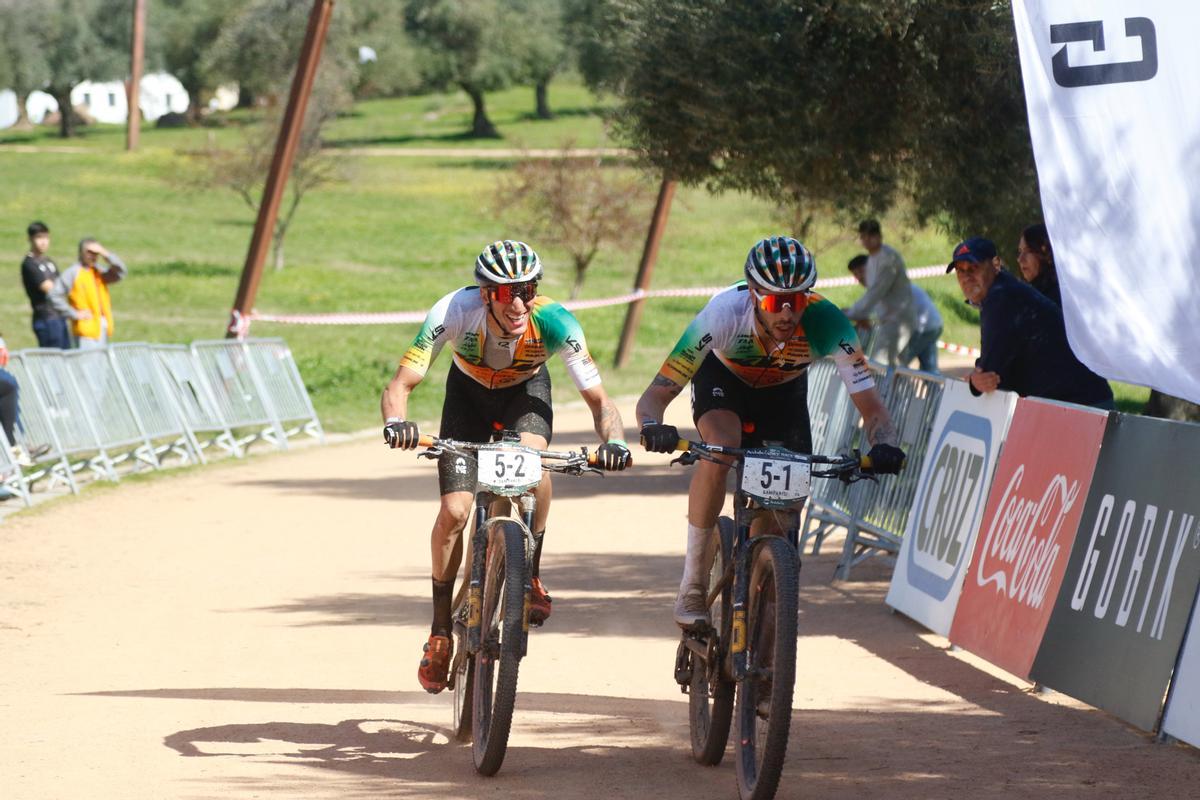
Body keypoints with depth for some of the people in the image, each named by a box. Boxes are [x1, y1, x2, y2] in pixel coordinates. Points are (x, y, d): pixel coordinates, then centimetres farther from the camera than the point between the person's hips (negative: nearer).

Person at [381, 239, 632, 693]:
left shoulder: (553, 322, -35)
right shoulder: (455, 311, -37)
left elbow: (597, 398, -31)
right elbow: (400, 386, -35)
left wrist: (613, 441, -51)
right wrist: (396, 422, -57)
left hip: (525, 390, 0)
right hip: (469, 391, 0)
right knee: (454, 511, -13)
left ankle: (530, 576, -11)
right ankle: (440, 632, 6)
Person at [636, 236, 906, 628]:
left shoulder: (826, 323, -37)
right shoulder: (723, 314, -40)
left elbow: (871, 407, -33)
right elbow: (654, 396, -37)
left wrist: (883, 447, -56)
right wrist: (654, 428, -60)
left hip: (784, 390, 2)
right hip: (723, 377, -2)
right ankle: (692, 587, -21)